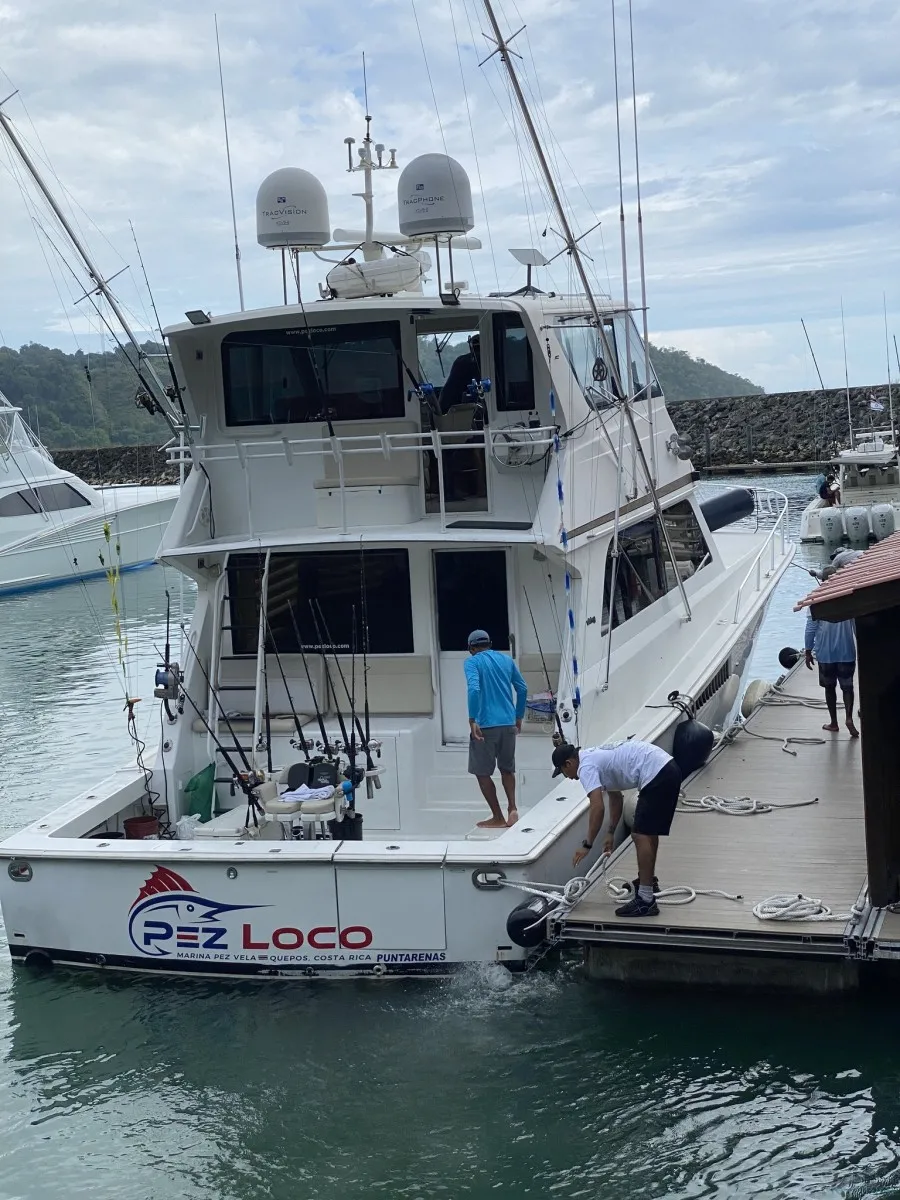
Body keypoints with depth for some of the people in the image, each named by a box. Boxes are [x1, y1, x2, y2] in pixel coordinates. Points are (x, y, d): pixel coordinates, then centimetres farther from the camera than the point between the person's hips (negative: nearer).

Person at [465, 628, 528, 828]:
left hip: (486, 725, -5)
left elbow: (474, 689, -20)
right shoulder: (506, 659, 12)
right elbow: (522, 689, 13)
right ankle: (512, 809, 3)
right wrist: (518, 718, 22)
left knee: (482, 772, 8)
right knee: (507, 768, 20)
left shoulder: (472, 662, -3)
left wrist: (472, 721, -20)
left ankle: (498, 818, 8)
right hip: (509, 724, 5)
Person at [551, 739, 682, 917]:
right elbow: (616, 797, 33)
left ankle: (646, 901, -10)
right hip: (667, 768, 11)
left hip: (656, 774, -11)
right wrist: (610, 832, 36)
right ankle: (648, 880, 41)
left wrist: (587, 845, -12)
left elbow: (597, 807, -19)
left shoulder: (586, 766, -8)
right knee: (648, 831, 25)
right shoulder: (596, 757, 23)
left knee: (640, 835, -10)